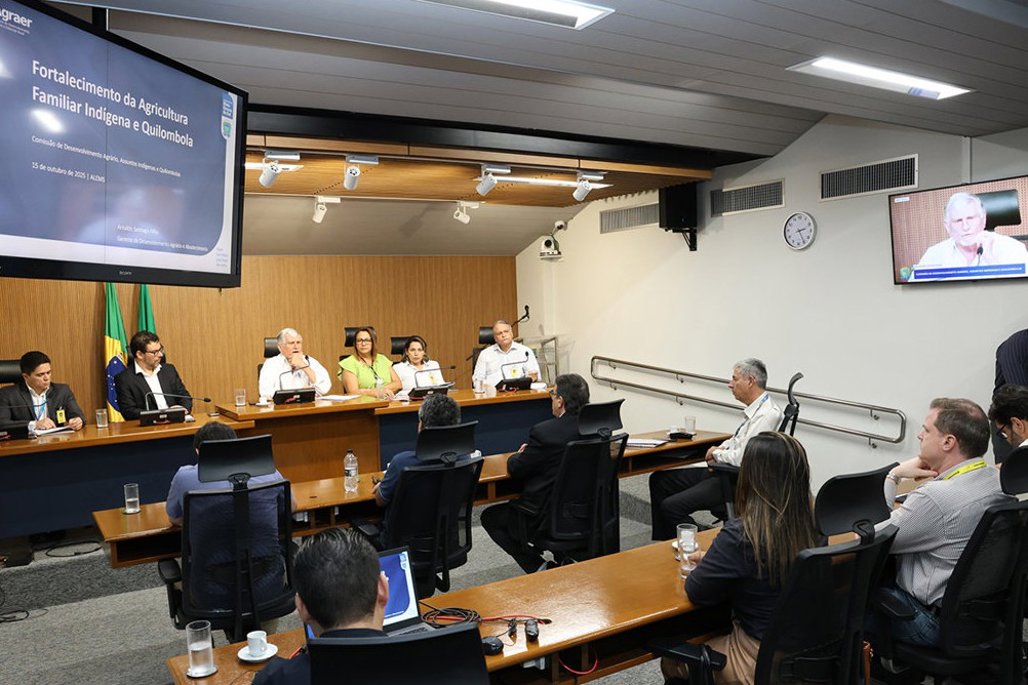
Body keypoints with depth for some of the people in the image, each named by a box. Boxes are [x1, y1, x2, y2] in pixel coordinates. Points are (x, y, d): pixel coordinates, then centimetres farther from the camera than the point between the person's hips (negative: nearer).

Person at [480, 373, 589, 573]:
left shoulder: (544, 432, -22)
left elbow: (515, 470, -11)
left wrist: (518, 455, 10)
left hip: (549, 519, -7)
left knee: (490, 517, 15)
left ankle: (537, 567, 5)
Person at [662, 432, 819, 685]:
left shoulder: (742, 535, -28)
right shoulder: (810, 525, -8)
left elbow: (697, 592, -15)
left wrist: (708, 561, 3)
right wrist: (715, 559, 8)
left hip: (762, 662, -6)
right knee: (708, 634, 29)